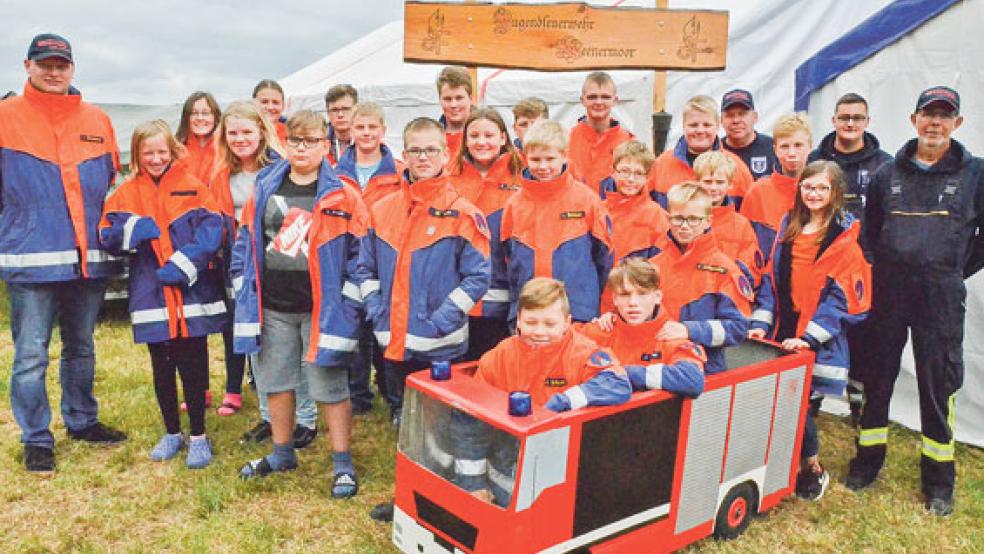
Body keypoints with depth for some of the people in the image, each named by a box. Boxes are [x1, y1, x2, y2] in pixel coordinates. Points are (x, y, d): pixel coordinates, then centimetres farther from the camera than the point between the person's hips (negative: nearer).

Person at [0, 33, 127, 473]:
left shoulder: (98, 121, 9)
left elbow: (112, 182, 17)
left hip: (90, 256, 4)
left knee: (82, 348, 17)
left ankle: (82, 421, 32)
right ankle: (36, 439, 14)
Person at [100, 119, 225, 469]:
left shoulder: (192, 187, 1)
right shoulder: (126, 193, 8)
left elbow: (212, 230, -9)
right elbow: (108, 237, 1)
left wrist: (184, 263, -21)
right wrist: (132, 229, -19)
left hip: (192, 295, -2)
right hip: (151, 295, 3)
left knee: (193, 366, 4)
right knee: (162, 368, 13)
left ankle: (198, 436, 18)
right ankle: (172, 433, 29)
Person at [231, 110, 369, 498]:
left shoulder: (341, 194, -5)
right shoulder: (266, 188, 7)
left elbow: (359, 251, -6)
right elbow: (246, 240, 12)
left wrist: (347, 303, -10)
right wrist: (244, 290, 6)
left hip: (322, 309, -4)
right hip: (271, 307, 5)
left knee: (330, 387, 2)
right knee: (275, 382, 15)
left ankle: (342, 465, 16)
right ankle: (282, 454, 34)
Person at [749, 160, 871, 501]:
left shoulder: (845, 237, -4)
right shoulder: (788, 227, 11)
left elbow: (841, 294, -10)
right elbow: (771, 278, 10)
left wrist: (809, 336, -17)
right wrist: (760, 322, -1)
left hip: (818, 343, -4)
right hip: (781, 336, 5)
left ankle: (812, 470, 20)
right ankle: (808, 466, 25)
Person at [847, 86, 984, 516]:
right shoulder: (889, 174, 8)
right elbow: (869, 231, 18)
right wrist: (881, 267, 8)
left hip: (941, 296, -2)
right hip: (888, 291, 2)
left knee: (939, 384, 4)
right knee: (877, 377, 9)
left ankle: (939, 480, 18)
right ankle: (867, 462, 24)